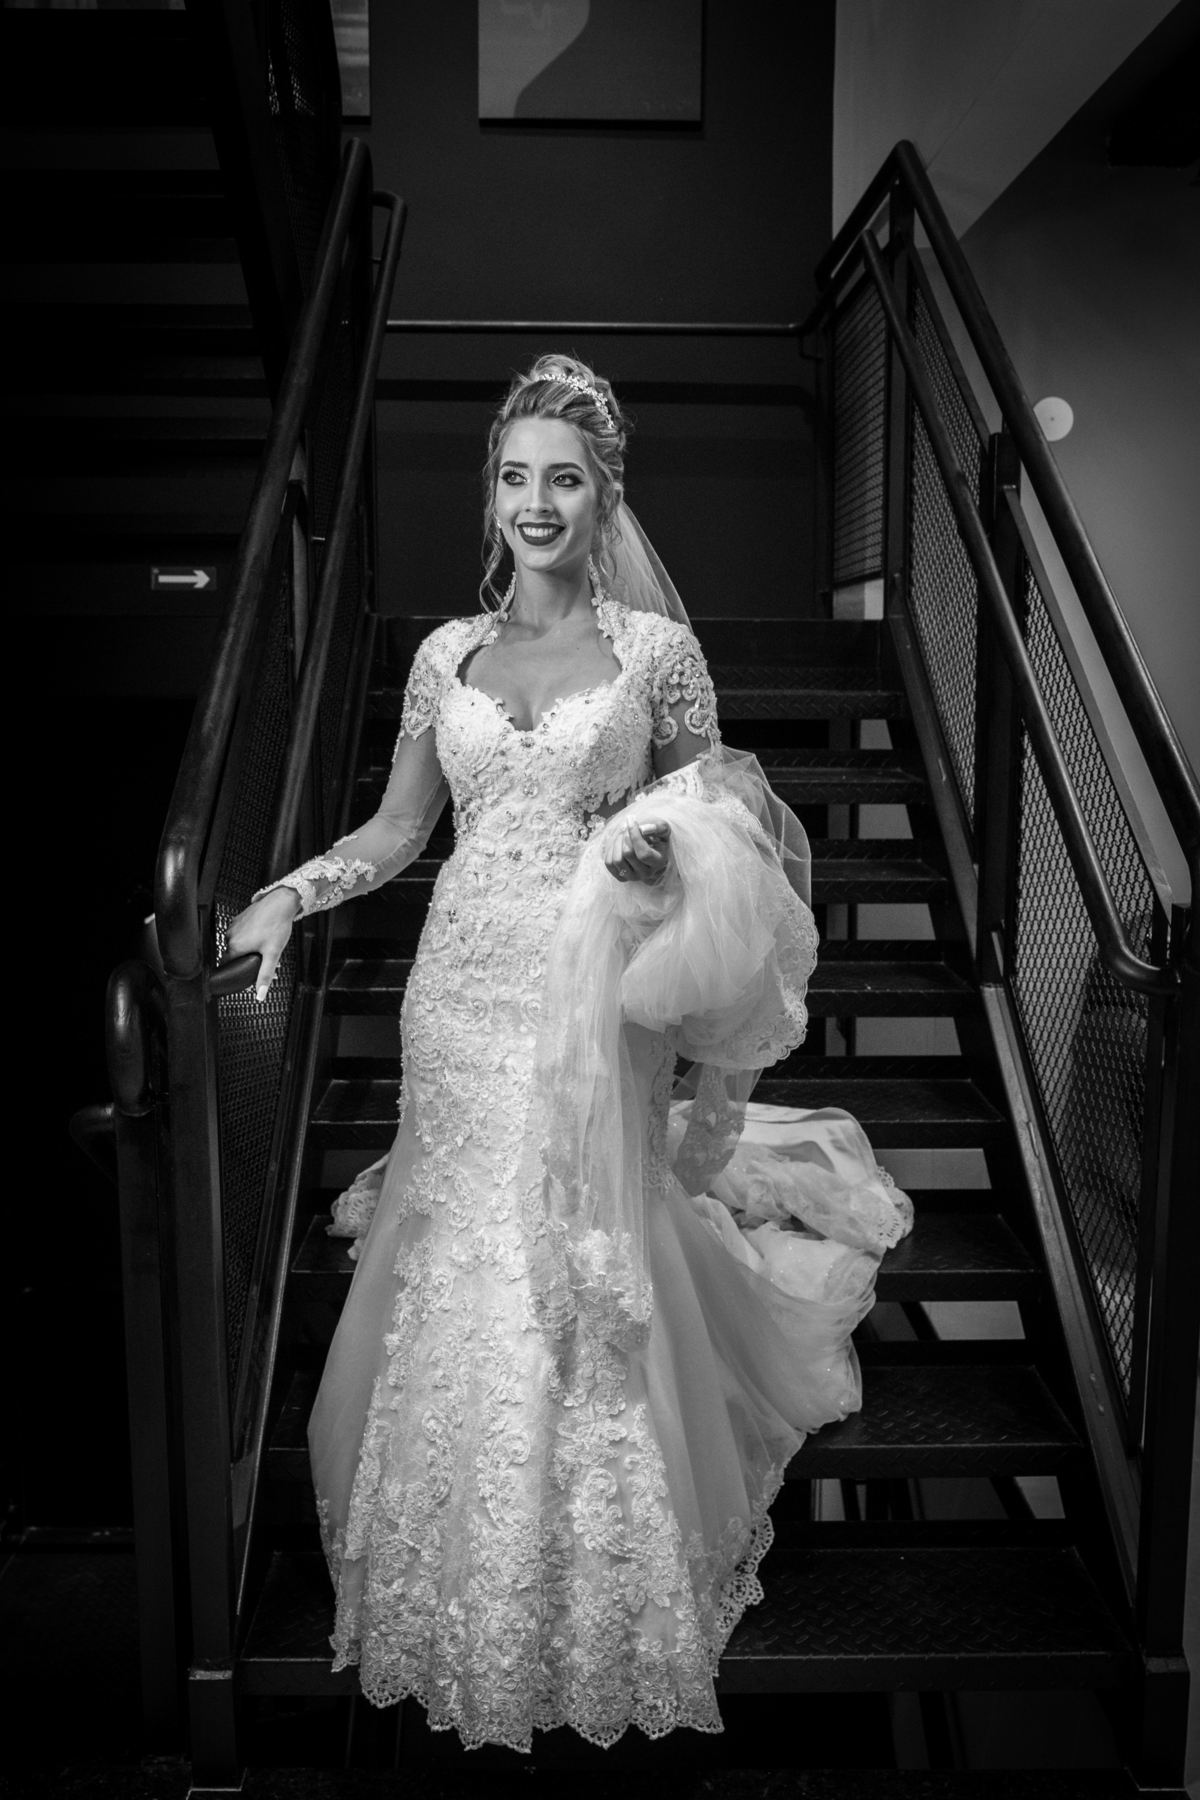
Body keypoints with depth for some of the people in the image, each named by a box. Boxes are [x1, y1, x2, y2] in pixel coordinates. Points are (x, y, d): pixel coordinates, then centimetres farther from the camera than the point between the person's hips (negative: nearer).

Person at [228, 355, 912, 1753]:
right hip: (463, 989, 3)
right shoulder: (448, 653, 9)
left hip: (593, 996, -3)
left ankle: (601, 1616, 29)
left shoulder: (654, 645, 1)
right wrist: (288, 894, 0)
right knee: (460, 1262, 9)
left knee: (586, 1268, 2)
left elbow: (721, 822, 7)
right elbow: (398, 827, 13)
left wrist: (671, 848, -15)